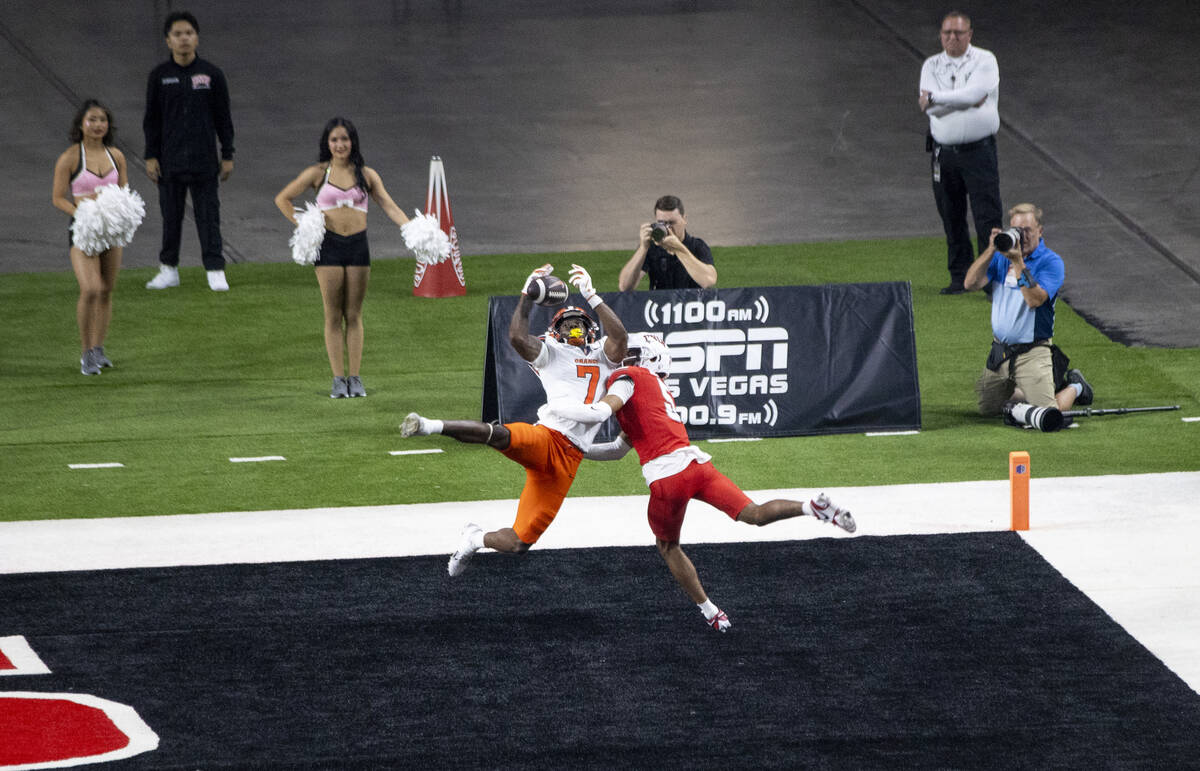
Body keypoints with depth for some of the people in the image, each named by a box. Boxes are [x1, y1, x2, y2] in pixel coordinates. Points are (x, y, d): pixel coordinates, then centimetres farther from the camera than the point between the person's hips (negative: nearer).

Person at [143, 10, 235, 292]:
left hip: (204, 161, -1)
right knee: (171, 216, 7)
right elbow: (151, 119, 6)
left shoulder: (212, 74, 1)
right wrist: (151, 157, 1)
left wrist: (227, 156, 4)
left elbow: (223, 118, 6)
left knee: (208, 216, -2)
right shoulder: (159, 76, 2)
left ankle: (215, 271, 1)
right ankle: (169, 270, 18)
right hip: (170, 160, 1)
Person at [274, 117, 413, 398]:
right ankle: (338, 378, 3)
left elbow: (389, 206, 4)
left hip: (358, 246, 1)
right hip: (329, 246, -1)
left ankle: (355, 377, 8)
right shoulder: (318, 174, 3)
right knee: (334, 316, 1)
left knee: (354, 315, 5)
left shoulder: (366, 175, 7)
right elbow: (282, 199, 8)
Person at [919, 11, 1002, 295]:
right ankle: (960, 277, 16)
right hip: (943, 152, 3)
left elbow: (974, 94, -16)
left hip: (978, 151, -3)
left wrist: (935, 98, -10)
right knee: (952, 220, 7)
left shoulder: (985, 61, 1)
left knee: (987, 218, -8)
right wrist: (966, 101, -13)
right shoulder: (932, 66, 10)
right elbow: (929, 107, -5)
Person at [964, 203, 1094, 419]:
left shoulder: (1050, 262, -10)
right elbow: (971, 284, -6)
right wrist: (991, 250, -17)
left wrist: (1018, 262, -29)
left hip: (1032, 352, -6)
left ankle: (1074, 388, 21)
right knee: (987, 408, 12)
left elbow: (1034, 300, -24)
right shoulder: (1001, 256, 7)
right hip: (1000, 350, 6)